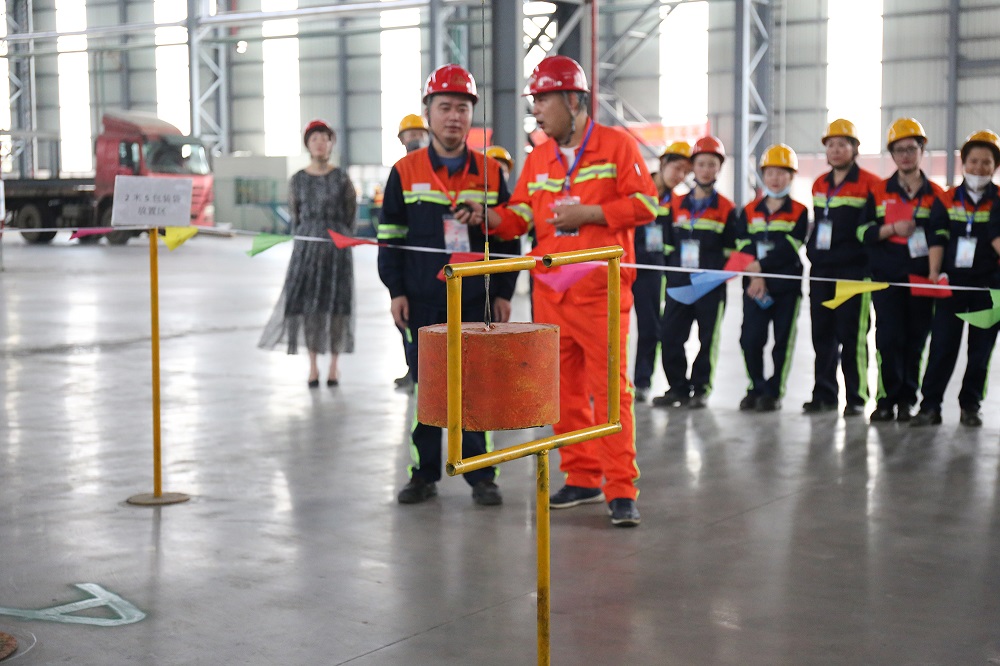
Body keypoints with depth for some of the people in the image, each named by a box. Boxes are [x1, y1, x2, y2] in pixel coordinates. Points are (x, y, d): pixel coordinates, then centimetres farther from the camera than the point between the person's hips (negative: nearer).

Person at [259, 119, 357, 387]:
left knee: (336, 303, -2)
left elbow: (351, 217, 6)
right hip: (307, 246, 1)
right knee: (307, 302, -4)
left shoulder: (342, 178, 2)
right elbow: (295, 217, 12)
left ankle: (334, 365, 9)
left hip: (338, 246, -1)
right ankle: (313, 366, 7)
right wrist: (302, 243, 9)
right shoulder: (297, 180, 6)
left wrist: (344, 241, 2)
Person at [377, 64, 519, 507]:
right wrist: (396, 291, -1)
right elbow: (390, 237, 5)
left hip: (476, 300, 1)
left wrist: (504, 293, 5)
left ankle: (481, 475, 12)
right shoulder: (405, 172, 4)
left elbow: (508, 237, 10)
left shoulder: (490, 172, 7)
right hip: (422, 302, 0)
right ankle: (424, 474, 15)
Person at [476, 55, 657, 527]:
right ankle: (582, 479, 21)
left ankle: (621, 490, -2)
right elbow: (519, 217, 11)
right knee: (564, 390, 10)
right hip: (550, 293, 6)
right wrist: (488, 216, -9)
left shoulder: (616, 146, -2)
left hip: (601, 293, -6)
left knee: (610, 388, -7)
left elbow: (645, 202, -7)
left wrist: (588, 213, -14)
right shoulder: (537, 159, 14)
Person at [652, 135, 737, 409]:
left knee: (708, 339, 1)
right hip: (678, 284, 3)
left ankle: (701, 389, 12)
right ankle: (678, 387, 13)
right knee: (670, 338, 1)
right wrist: (669, 276, 8)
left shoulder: (726, 209, 2)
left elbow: (730, 252, 3)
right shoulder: (676, 205, 11)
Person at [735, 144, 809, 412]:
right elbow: (743, 247, 2)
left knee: (783, 341, -1)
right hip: (754, 286, 2)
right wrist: (754, 278, -12)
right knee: (750, 339, -3)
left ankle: (774, 392, 8)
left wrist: (761, 266, -16)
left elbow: (789, 248, -10)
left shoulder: (799, 212, 2)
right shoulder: (749, 211, 11)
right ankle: (757, 388, 13)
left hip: (786, 286, -2)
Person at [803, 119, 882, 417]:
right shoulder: (819, 185, 15)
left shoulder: (870, 184, -4)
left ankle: (856, 397, 2)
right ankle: (824, 394, 17)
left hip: (854, 270, -6)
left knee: (852, 335, -5)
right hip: (821, 271, 6)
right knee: (822, 334, 8)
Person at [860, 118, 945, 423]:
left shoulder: (936, 195, 7)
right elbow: (863, 231, 3)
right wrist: (892, 229, -12)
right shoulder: (879, 192, 7)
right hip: (887, 278, -1)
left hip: (921, 279, 1)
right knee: (889, 339, -7)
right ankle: (887, 398, 1)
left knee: (916, 341, 3)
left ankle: (907, 400, 12)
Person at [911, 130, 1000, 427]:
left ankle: (970, 406, 15)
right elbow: (938, 238, -1)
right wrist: (934, 273, -11)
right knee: (942, 344, -3)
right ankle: (930, 406, -1)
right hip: (953, 282, 0)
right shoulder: (947, 200, 4)